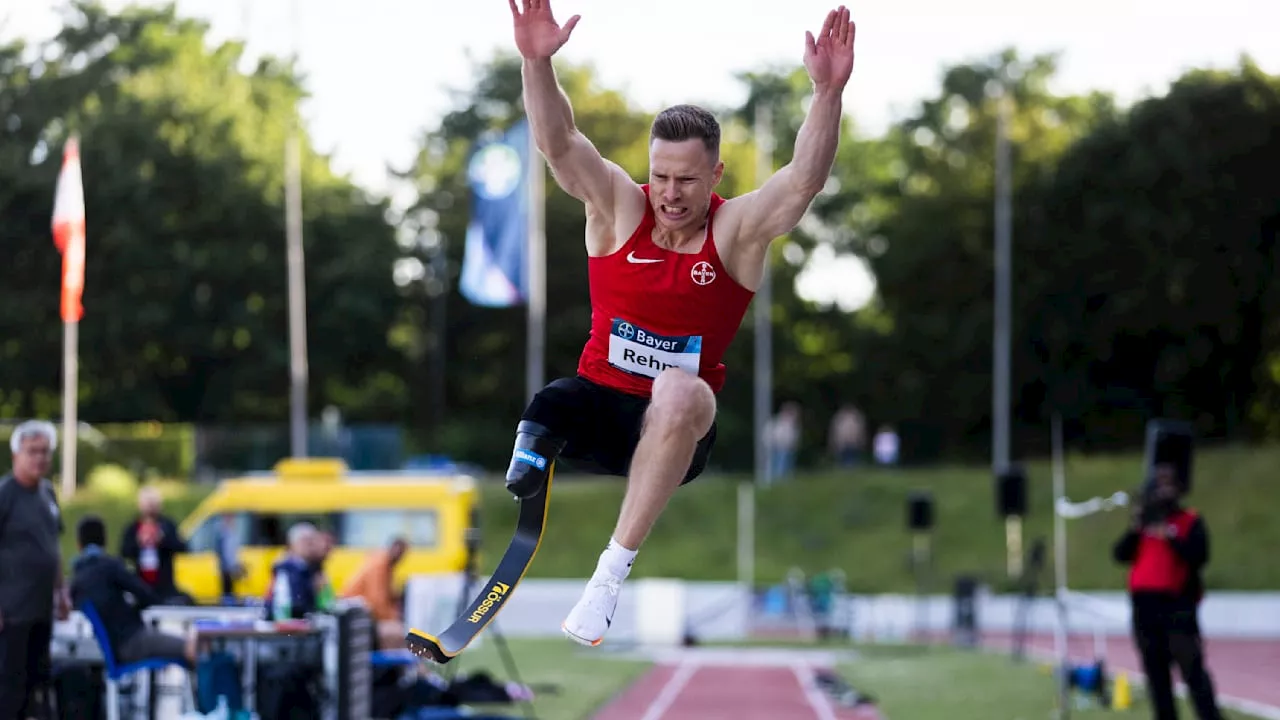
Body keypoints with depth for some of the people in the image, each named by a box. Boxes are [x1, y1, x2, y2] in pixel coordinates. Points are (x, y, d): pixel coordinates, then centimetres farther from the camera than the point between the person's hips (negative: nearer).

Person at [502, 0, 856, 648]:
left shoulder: (737, 231, -6)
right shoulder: (618, 207, -3)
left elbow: (804, 180, -23)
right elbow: (559, 143, -16)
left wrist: (827, 92, -38)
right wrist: (536, 62, -34)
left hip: (677, 425, 1)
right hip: (598, 402, 0)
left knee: (681, 394, -40)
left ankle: (614, 570, -34)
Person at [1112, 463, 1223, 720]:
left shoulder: (1191, 521, 3)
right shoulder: (1143, 522, 17)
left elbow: (1199, 557, -11)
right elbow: (1120, 555, 7)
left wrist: (1170, 537, -20)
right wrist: (1135, 528, -6)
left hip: (1178, 604, -5)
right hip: (1144, 605, 5)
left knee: (1193, 670, -11)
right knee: (1156, 674, 7)